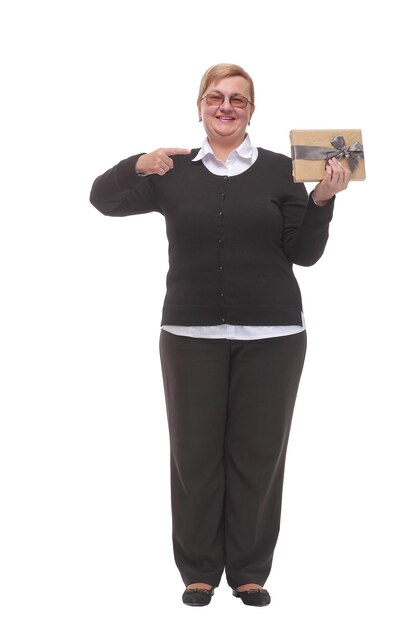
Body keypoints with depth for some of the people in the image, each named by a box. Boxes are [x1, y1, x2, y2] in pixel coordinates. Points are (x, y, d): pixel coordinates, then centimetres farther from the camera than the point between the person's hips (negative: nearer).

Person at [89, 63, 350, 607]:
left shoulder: (279, 170, 4)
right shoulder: (175, 172, 7)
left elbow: (304, 253, 2)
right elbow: (103, 199, 8)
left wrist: (322, 200, -13)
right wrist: (138, 166, -10)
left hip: (271, 336, 0)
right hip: (192, 334, 1)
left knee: (258, 453, 4)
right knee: (195, 452, 5)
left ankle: (249, 572, 18)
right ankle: (199, 571, 18)